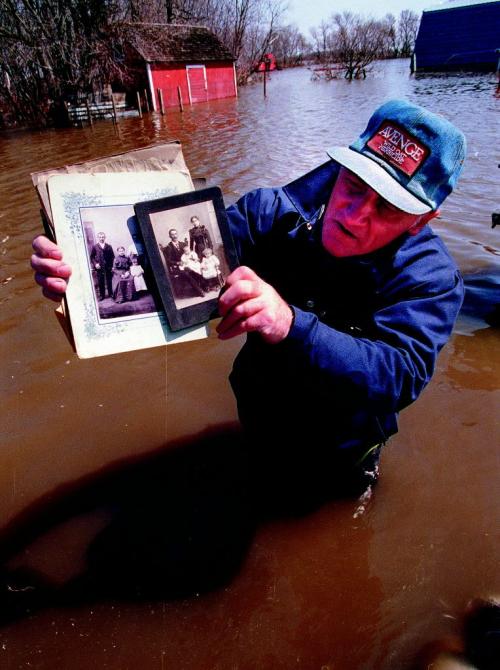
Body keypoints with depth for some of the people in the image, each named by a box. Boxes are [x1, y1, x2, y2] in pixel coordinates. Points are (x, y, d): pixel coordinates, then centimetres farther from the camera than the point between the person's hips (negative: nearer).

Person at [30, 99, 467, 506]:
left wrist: (290, 326, -60)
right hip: (263, 415, 2)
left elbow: (401, 374, -44)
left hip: (345, 447, -1)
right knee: (275, 491, 30)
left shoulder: (430, 277, -29)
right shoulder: (275, 213, -24)